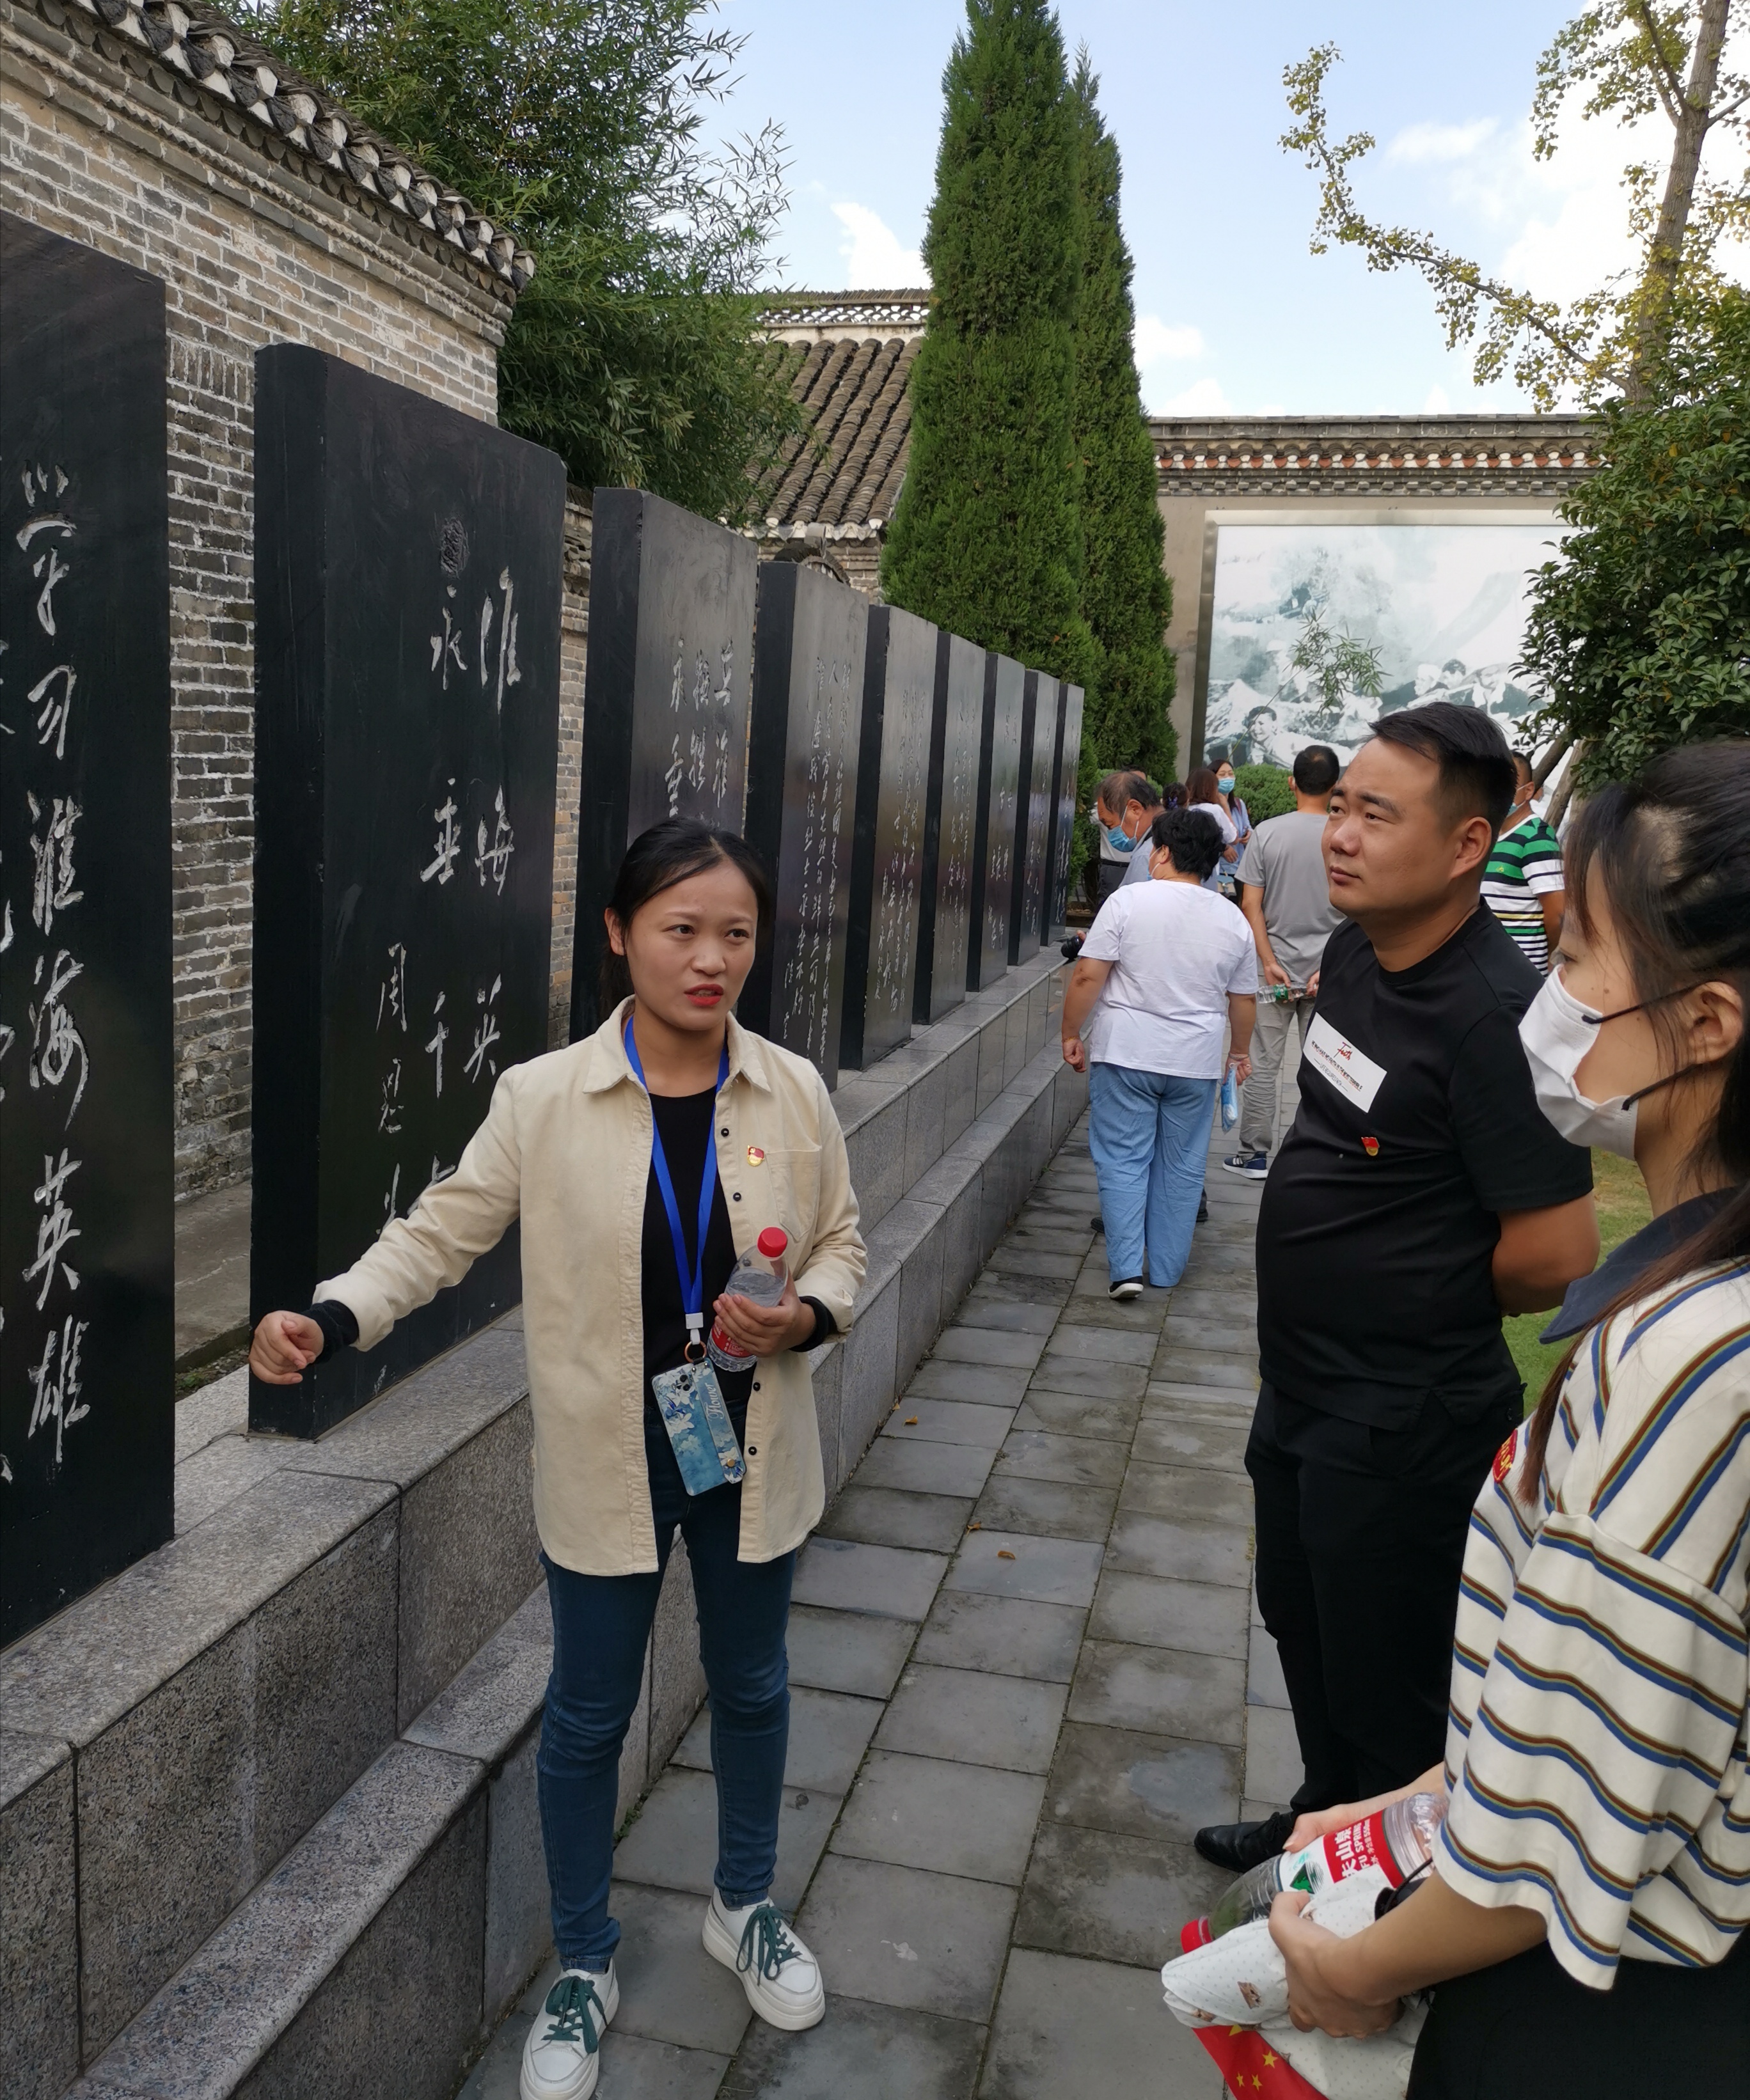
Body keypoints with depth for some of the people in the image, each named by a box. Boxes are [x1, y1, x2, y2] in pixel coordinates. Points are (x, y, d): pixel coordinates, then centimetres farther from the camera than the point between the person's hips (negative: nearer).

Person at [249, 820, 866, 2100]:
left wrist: (805, 1316, -17)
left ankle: (746, 1906, 50)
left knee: (752, 1685, 22)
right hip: (608, 1462, -2)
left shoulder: (793, 1093, -8)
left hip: (749, 1448, 2)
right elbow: (440, 1233, -9)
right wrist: (330, 1320, -25)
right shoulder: (544, 1099, -14)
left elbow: (841, 1244, 3)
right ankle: (584, 1968, 40)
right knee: (590, 1713, 15)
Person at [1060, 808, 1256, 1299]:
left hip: (1126, 1055, -3)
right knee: (1181, 1167, 12)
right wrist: (1240, 1052, 24)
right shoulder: (1233, 919, 3)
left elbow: (1087, 976, -12)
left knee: (1123, 1161, 5)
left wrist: (1071, 1034, -1)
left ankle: (1125, 1268, 0)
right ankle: (1166, 1270, 18)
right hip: (1196, 1061, 3)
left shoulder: (1128, 901, -9)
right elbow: (1243, 999, 10)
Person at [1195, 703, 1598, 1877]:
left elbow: (1556, 1256, -25)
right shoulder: (1354, 956, 1)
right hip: (1304, 1387, 9)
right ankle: (1323, 1822, 51)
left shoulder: (1493, 1011, -26)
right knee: (1304, 1628, 27)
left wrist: (1424, 1308, -8)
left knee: (1387, 1694, 10)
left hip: (1404, 1426, -9)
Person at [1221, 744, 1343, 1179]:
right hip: (1330, 972, 0)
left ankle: (1254, 1154, 14)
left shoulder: (1267, 833, -6)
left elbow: (1250, 905, -8)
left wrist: (1269, 961, -6)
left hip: (1275, 968, 0)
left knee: (1262, 1066, 8)